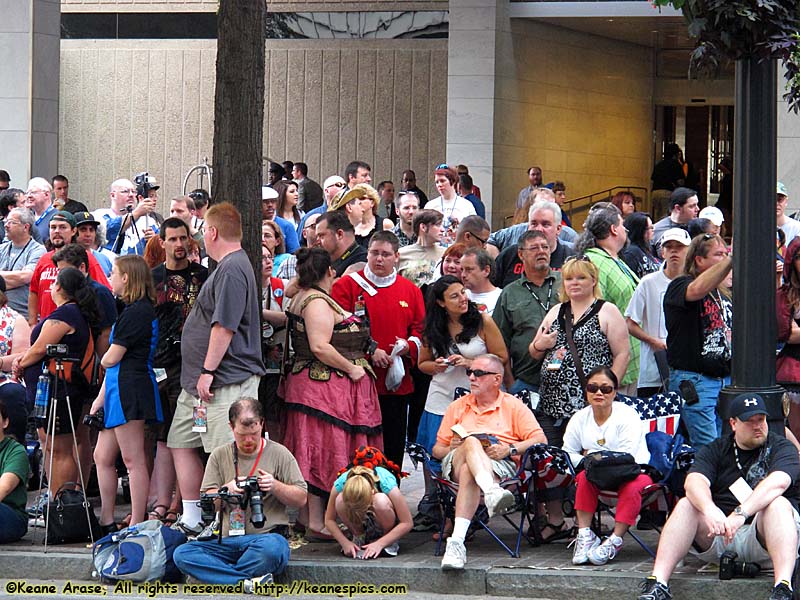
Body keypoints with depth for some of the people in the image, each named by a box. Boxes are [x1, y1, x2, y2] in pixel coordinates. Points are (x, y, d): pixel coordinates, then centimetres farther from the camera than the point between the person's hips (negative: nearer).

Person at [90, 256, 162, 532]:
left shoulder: (135, 313, -14)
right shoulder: (139, 309, 18)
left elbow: (111, 358, -14)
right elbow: (113, 364, 20)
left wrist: (104, 357, 10)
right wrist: (101, 397, 21)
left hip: (129, 388, -11)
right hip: (118, 390, 11)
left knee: (134, 461, -7)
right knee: (102, 456, 14)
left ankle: (136, 527, -5)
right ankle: (107, 523, 20)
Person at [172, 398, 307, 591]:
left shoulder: (279, 454, 8)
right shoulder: (219, 456, 14)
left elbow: (300, 499, 7)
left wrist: (275, 486, -11)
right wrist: (226, 490, -9)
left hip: (267, 535, -3)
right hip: (227, 541, 3)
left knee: (271, 547, -41)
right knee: (181, 554, -24)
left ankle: (220, 576, -19)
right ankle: (249, 583, -34)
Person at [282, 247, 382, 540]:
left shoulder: (301, 297, 16)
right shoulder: (317, 302, -16)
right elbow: (320, 347, -25)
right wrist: (352, 369, -16)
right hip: (325, 386, -11)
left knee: (316, 453, 11)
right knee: (321, 451, -8)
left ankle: (313, 518, 15)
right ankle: (315, 523, -7)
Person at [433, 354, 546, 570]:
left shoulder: (513, 406, 20)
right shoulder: (458, 406, 30)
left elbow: (540, 440, 7)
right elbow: (437, 449, 25)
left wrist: (510, 449, -10)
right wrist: (451, 448, -1)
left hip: (501, 466, -2)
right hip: (456, 464, 2)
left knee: (468, 472, -40)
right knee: (471, 442, -37)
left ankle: (457, 541, -59)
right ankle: (492, 493, -66)